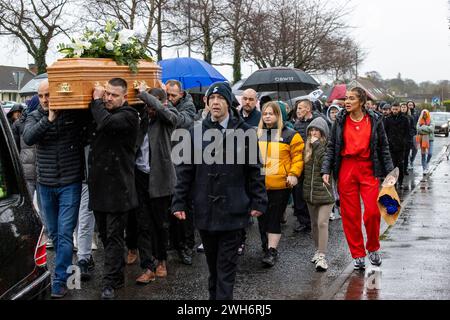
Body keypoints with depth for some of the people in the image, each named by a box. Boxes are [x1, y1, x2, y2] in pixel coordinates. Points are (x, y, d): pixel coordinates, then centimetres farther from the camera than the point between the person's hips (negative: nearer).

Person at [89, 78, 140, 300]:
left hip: (118, 187, -7)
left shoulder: (128, 116, -11)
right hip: (98, 184, 8)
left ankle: (110, 283, 6)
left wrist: (96, 101, -10)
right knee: (105, 235, 16)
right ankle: (117, 275, 30)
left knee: (114, 237, -1)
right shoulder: (100, 112, 13)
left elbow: (106, 123, -26)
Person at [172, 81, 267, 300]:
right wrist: (179, 202, 2)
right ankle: (214, 294, 31)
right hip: (205, 210, 3)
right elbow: (185, 170, 5)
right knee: (212, 262, 15)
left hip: (232, 210, -2)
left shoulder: (245, 132, -2)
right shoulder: (196, 132, 4)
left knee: (227, 264, 1)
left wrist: (258, 202, -2)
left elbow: (254, 170, 1)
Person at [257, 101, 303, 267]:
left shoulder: (290, 135, 0)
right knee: (262, 217, 10)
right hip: (259, 184, 4)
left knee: (274, 218, -5)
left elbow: (298, 156, -2)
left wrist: (293, 174, -12)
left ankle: (272, 251, -2)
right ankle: (266, 245, 27)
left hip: (280, 185, -4)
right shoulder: (256, 135, 12)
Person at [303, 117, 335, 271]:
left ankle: (322, 256, -11)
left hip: (325, 191, -6)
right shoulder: (307, 147, 9)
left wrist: (317, 145, -19)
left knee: (322, 223, -12)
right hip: (310, 192, 6)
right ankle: (318, 250, 30)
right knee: (314, 224, 16)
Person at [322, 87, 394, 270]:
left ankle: (373, 249, 17)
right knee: (350, 214, 2)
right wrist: (326, 170, -2)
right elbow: (331, 147, 7)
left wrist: (389, 172, 4)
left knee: (373, 211, -8)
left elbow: (384, 147, 7)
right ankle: (358, 255, 14)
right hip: (346, 169, 1)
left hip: (369, 169, -1)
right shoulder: (340, 121, 6)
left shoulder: (375, 120, 3)